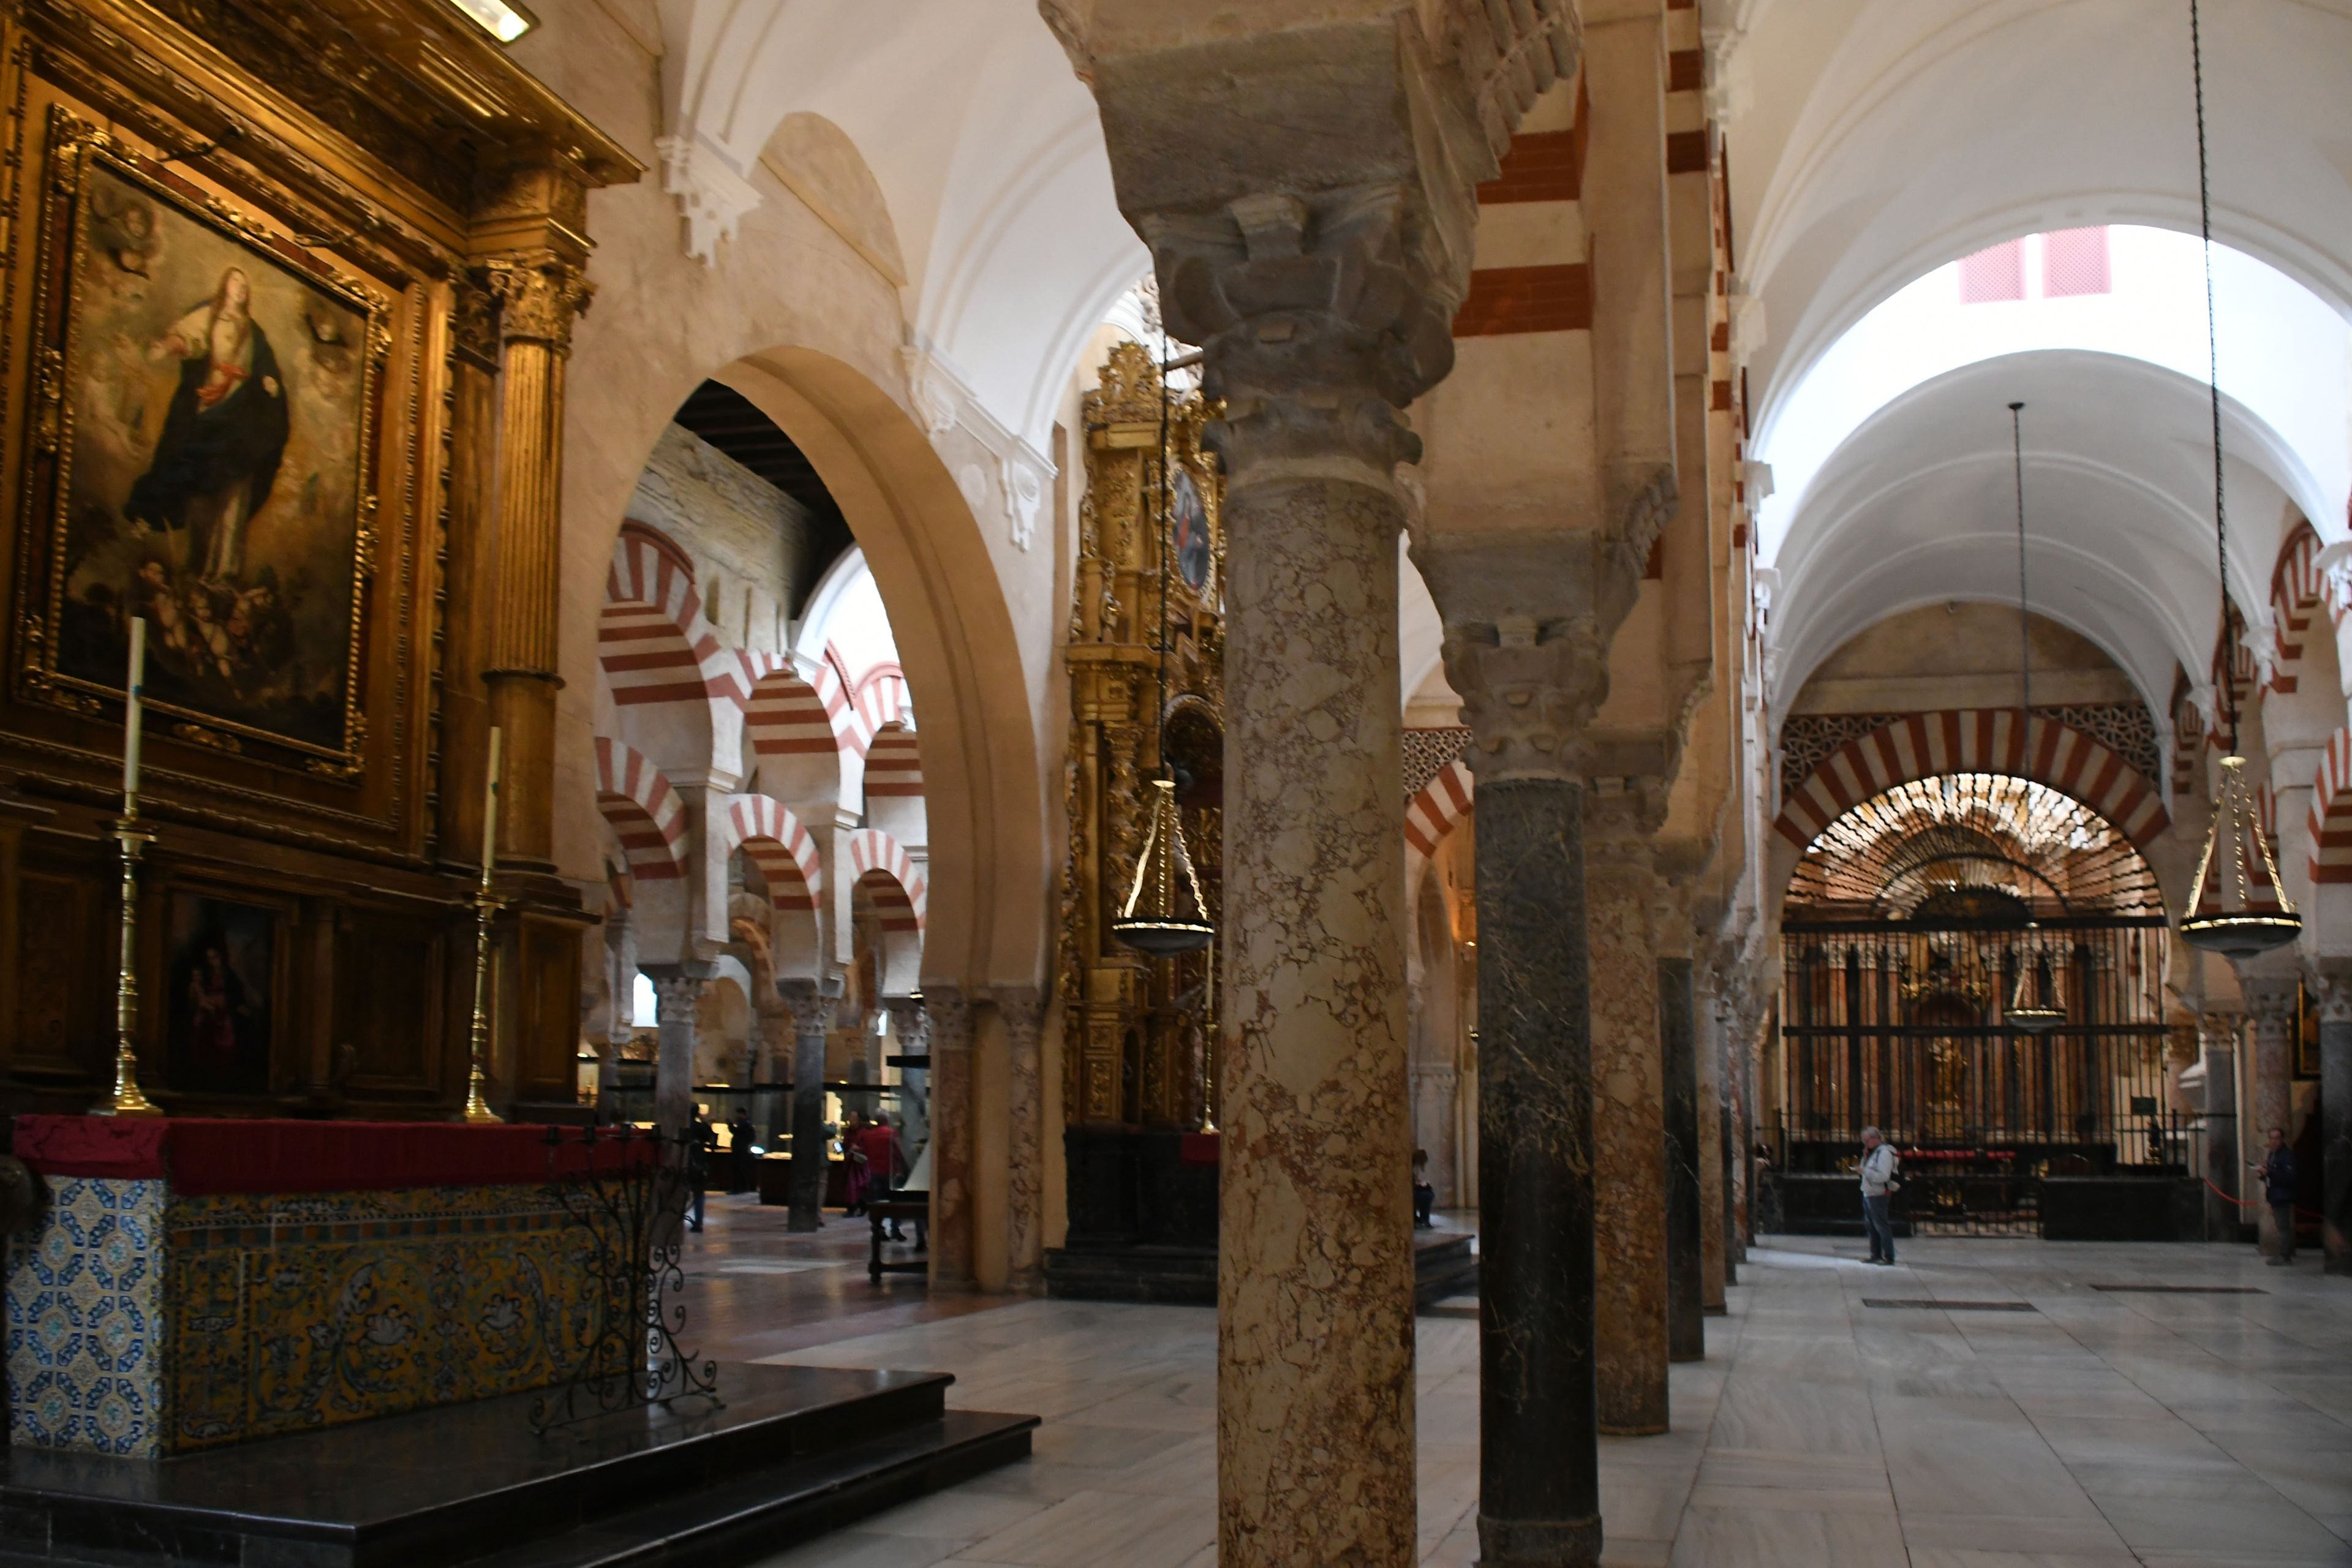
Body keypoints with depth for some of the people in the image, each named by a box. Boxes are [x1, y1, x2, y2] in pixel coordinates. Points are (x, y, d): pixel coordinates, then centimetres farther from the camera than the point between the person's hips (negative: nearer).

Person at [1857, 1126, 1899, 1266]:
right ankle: (1876, 1255, 24)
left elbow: (1883, 1176, -24)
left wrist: (1865, 1171, -20)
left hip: (1879, 1195, -10)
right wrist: (1865, 1159, 1)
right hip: (1868, 1195, 10)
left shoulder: (1884, 1153, -16)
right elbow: (1866, 1169, 16)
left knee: (1881, 1226, -8)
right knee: (1871, 1226, 16)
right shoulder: (1873, 1152, 15)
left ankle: (1889, 1258, -5)